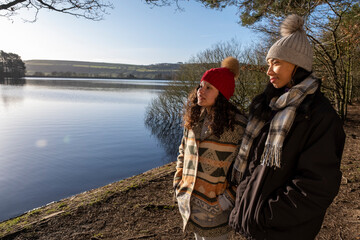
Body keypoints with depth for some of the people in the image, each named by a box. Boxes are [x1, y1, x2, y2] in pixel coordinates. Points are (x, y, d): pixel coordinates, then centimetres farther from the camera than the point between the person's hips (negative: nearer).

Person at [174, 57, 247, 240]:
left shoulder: (237, 125, -15)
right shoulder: (193, 119, 2)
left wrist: (229, 198, -14)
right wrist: (178, 184, 6)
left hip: (215, 203, -5)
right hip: (189, 200, 6)